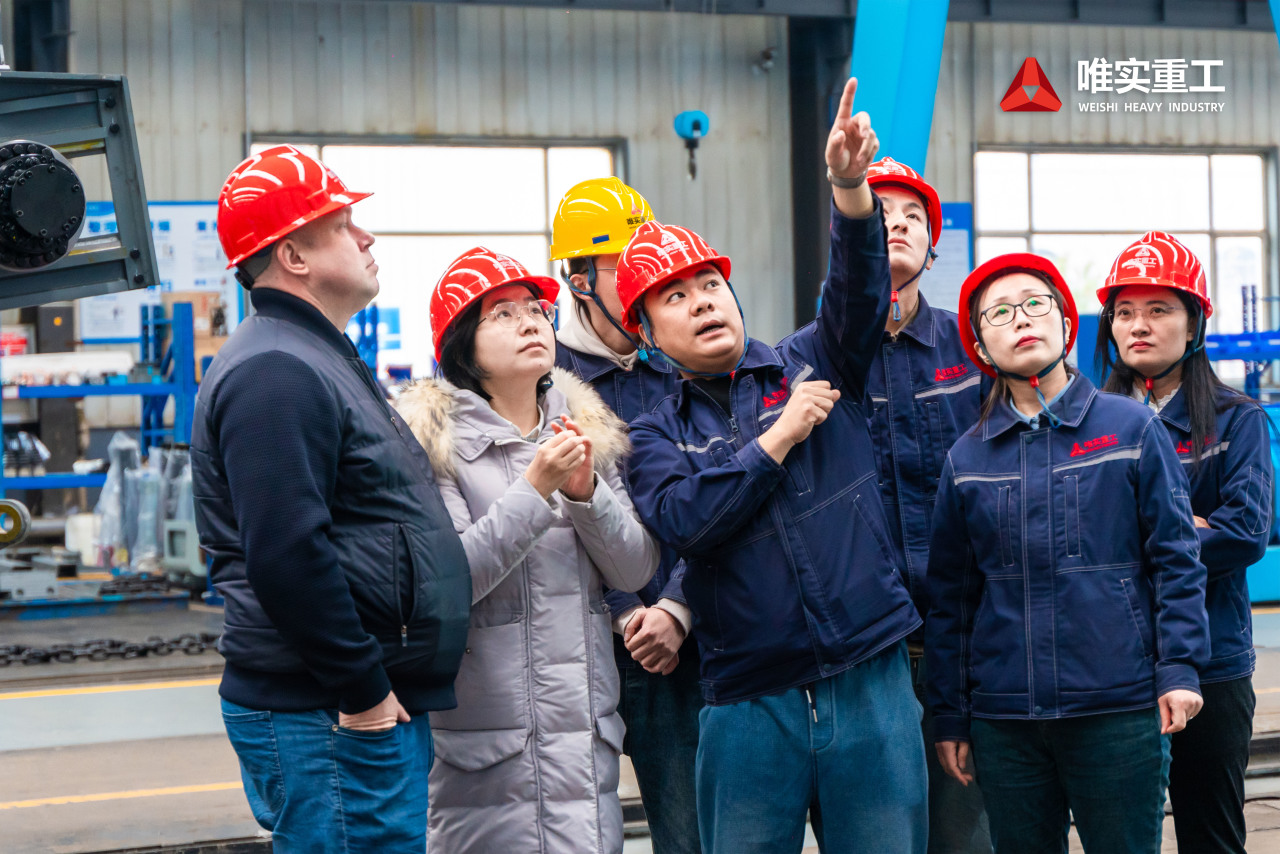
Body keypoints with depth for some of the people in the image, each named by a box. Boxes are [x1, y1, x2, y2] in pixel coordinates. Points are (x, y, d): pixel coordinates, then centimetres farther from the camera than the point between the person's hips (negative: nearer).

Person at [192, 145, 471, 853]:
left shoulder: (319, 359, 20)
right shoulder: (274, 374, -16)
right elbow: (287, 556, -25)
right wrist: (364, 694, -20)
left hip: (381, 705, 11)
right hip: (328, 720, -11)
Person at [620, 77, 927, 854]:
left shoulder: (811, 364, 9)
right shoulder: (656, 433, 8)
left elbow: (858, 291, -10)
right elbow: (684, 520, -11)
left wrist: (851, 185, -27)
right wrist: (780, 436, -9)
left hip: (871, 682, 0)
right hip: (751, 700, 0)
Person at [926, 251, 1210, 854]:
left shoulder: (1131, 428, 3)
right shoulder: (967, 459, 8)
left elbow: (1176, 558, 2)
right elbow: (950, 596, 11)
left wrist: (1179, 668, -7)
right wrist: (949, 716, 9)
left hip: (1119, 712, -2)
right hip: (1004, 719, 2)